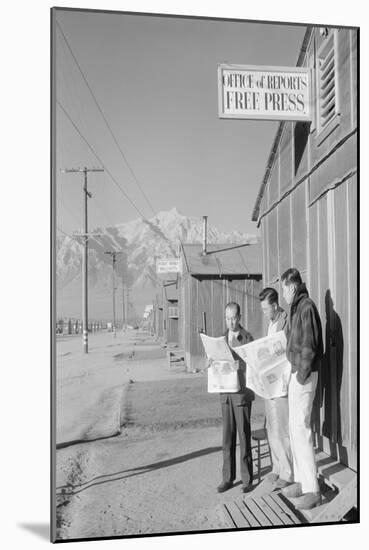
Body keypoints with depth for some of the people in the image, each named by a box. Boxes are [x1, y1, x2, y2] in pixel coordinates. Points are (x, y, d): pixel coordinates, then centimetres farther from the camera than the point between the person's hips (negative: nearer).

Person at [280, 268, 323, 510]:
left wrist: (302, 375, -17)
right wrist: (296, 373, 16)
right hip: (296, 374, 10)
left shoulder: (307, 307, -15)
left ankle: (312, 490, 3)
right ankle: (301, 481, 25)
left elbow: (310, 345, -20)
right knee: (295, 429, 14)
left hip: (304, 375, -10)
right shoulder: (297, 308, 14)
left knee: (301, 429, -6)